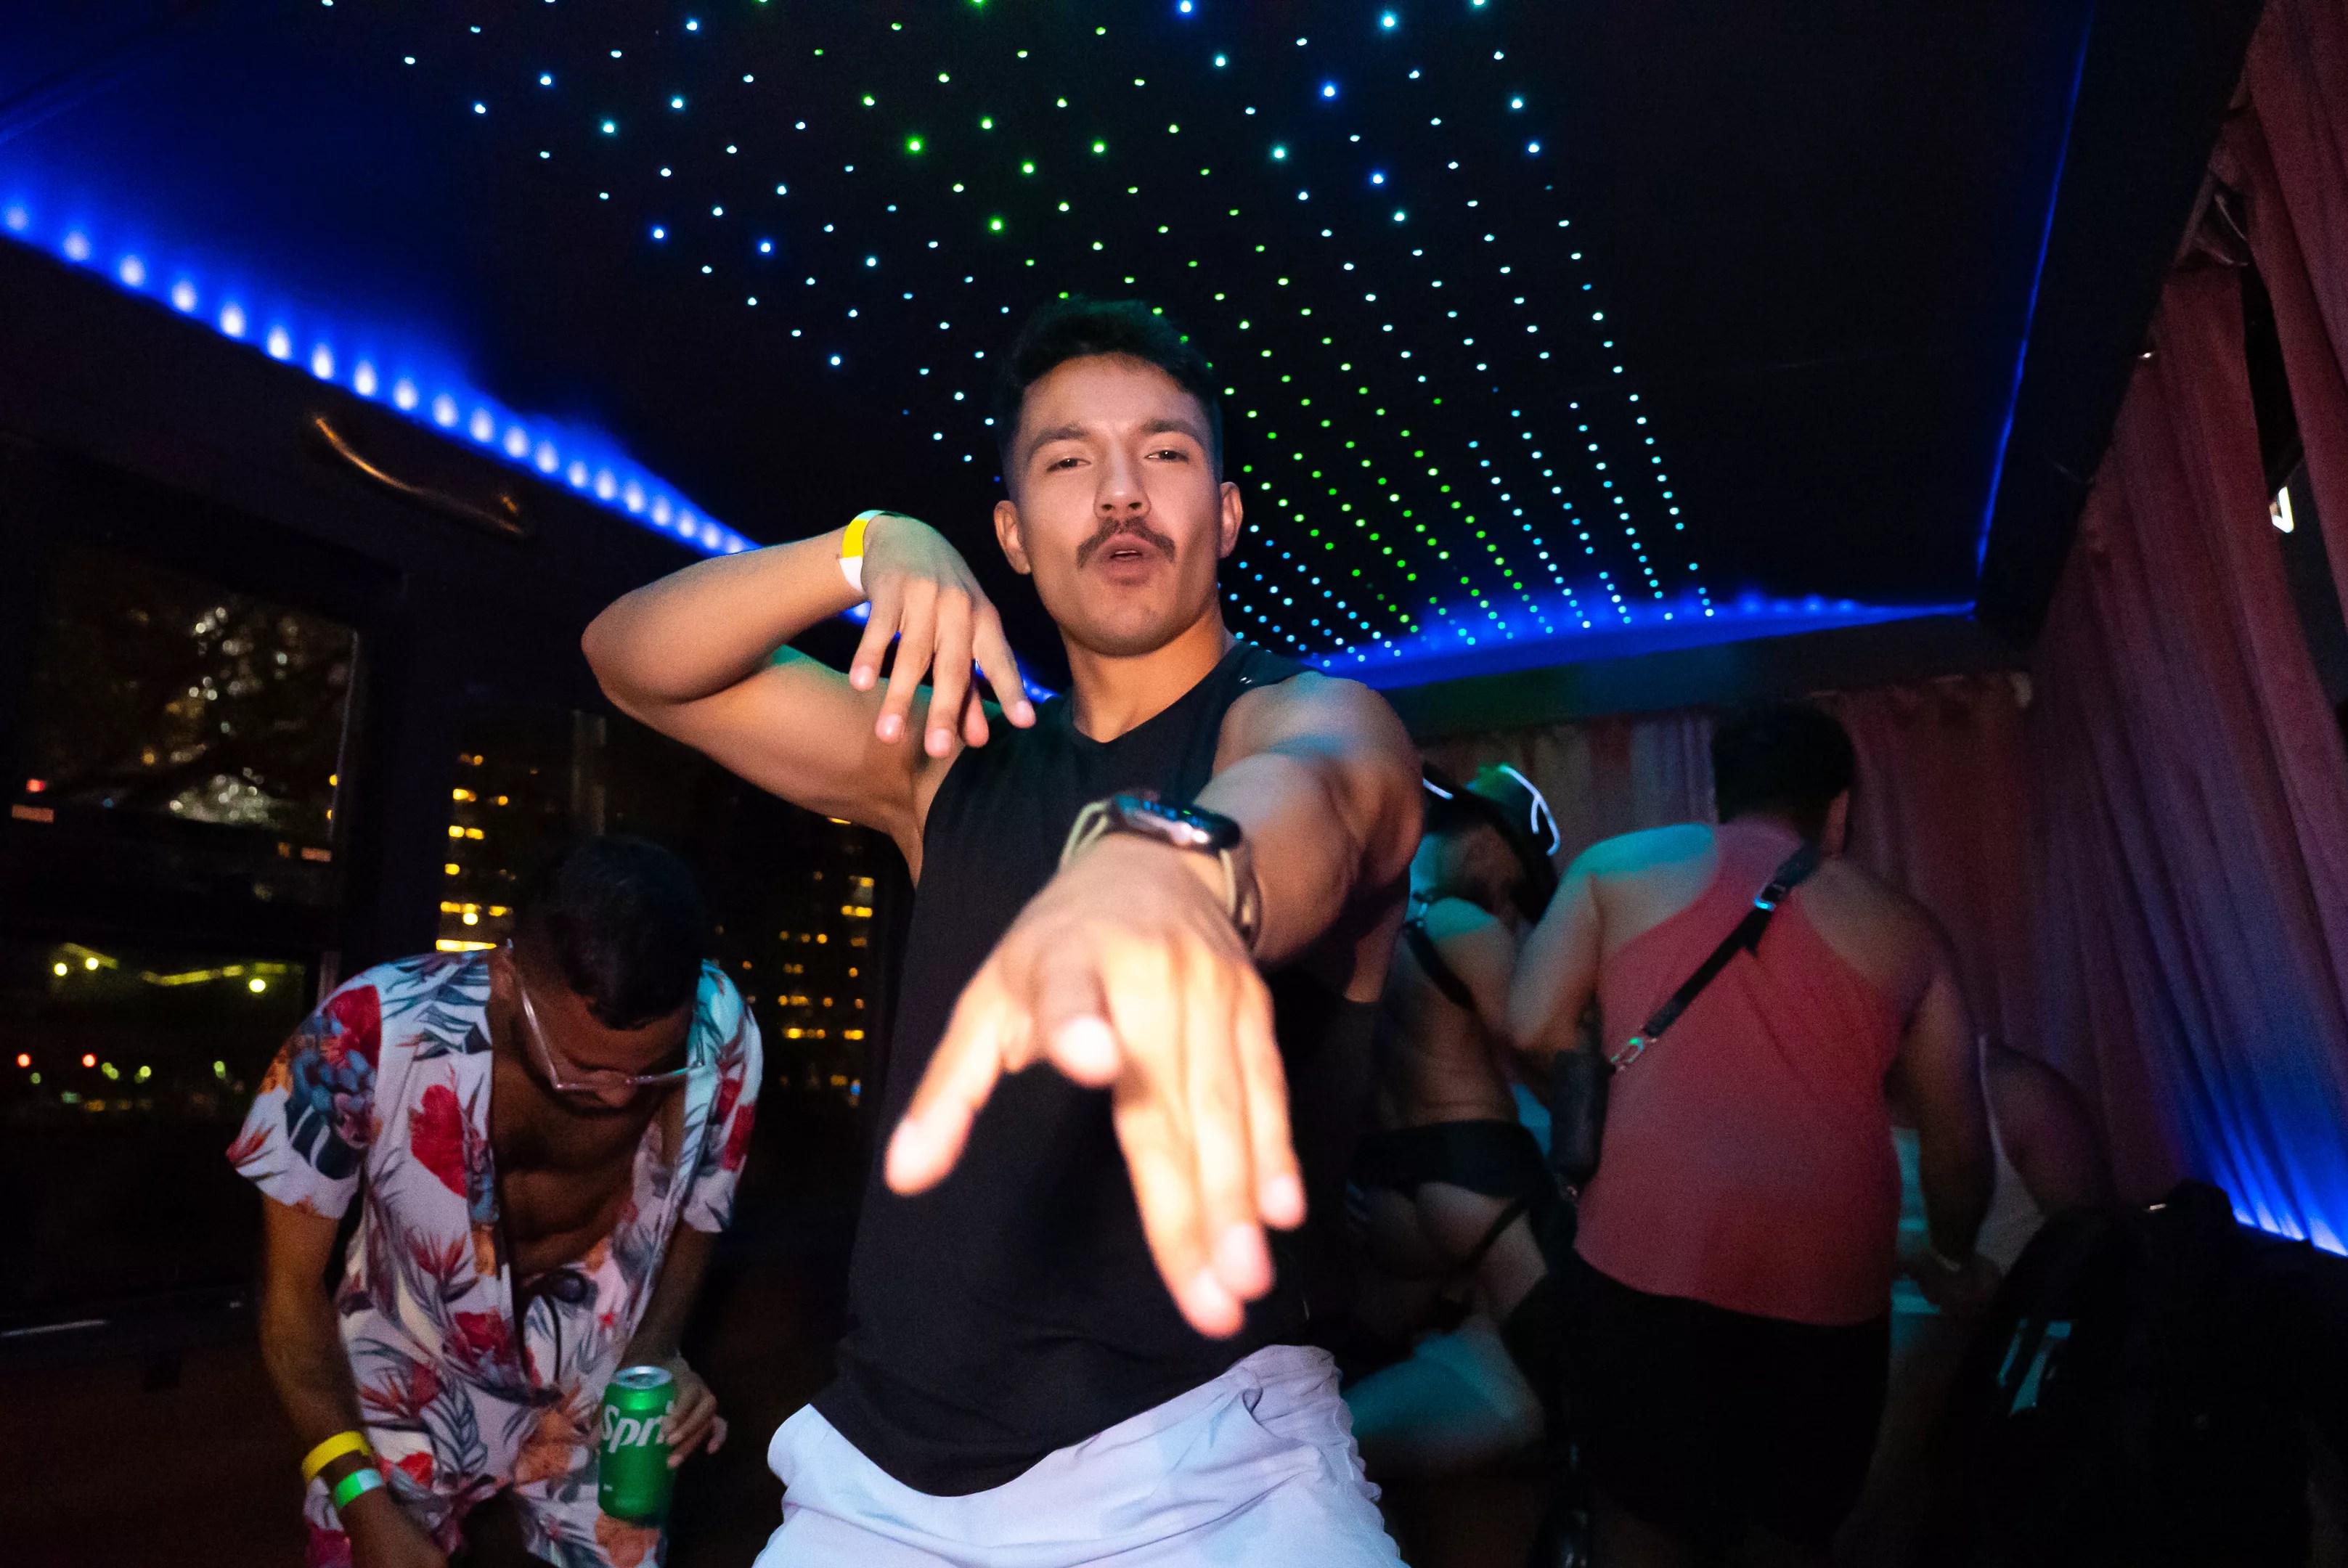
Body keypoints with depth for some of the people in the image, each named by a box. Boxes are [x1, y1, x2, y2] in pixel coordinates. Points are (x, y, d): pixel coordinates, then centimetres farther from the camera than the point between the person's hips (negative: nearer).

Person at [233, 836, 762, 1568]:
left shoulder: (719, 1036, -27)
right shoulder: (370, 1034, -30)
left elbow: (693, 1218, -5)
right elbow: (291, 1289, -13)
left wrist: (654, 1355, -20)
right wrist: (362, 1503, -17)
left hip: (597, 1392, 1)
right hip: (411, 1388, 0)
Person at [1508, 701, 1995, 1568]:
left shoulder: (1618, 866, 8)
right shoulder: (1904, 925, 13)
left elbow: (1535, 1024, -2)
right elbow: (1958, 1138, 17)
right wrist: (1954, 1259, 35)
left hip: (1646, 1254, -1)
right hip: (1828, 1275, 2)